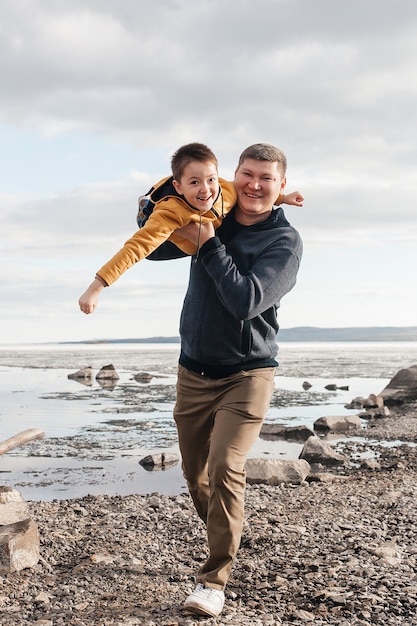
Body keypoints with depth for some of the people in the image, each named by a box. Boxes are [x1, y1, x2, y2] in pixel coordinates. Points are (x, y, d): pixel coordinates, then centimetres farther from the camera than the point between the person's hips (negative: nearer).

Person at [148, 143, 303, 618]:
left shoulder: (285, 241, -9)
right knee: (195, 475, 12)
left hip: (246, 376, -5)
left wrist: (208, 245, -18)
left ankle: (214, 580, -7)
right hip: (193, 372, 5)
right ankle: (222, 541, 37)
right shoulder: (211, 220, 5)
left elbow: (246, 301, -23)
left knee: (225, 469, -19)